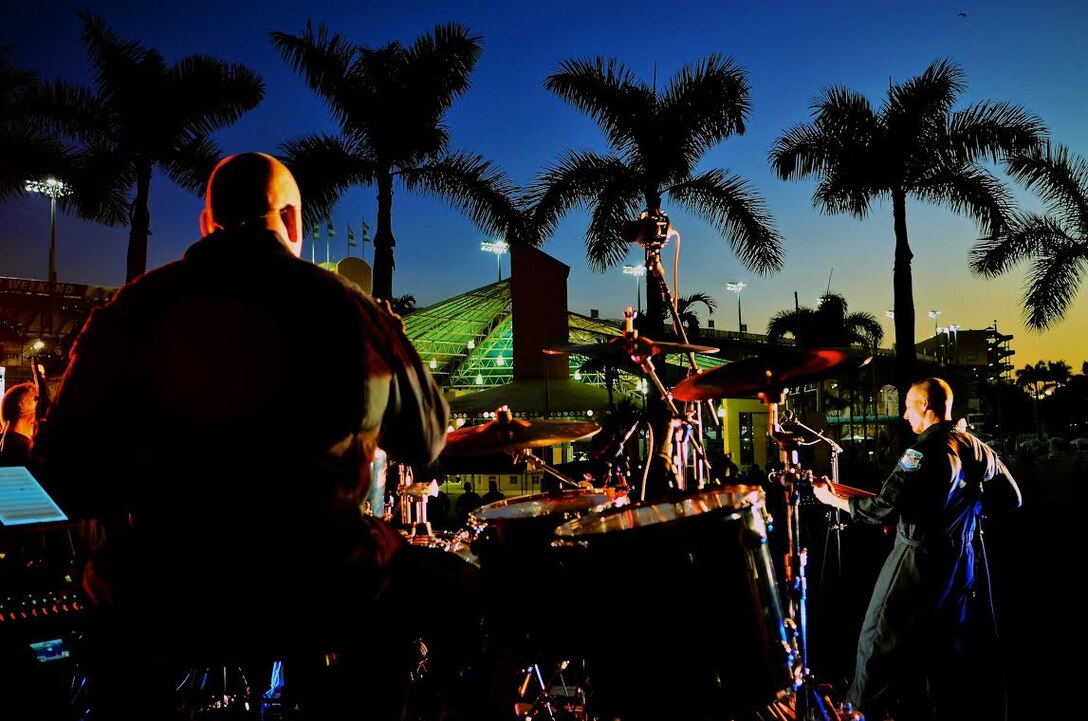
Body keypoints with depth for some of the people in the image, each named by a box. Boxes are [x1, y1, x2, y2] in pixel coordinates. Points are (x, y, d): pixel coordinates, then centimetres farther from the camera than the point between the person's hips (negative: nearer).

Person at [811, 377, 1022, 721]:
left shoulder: (924, 450, -19)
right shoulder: (979, 449, 3)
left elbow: (883, 509, -22)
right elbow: (1011, 499, 14)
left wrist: (835, 500, -10)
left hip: (918, 560, -7)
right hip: (959, 563, 7)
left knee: (879, 639, 4)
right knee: (946, 647, 18)